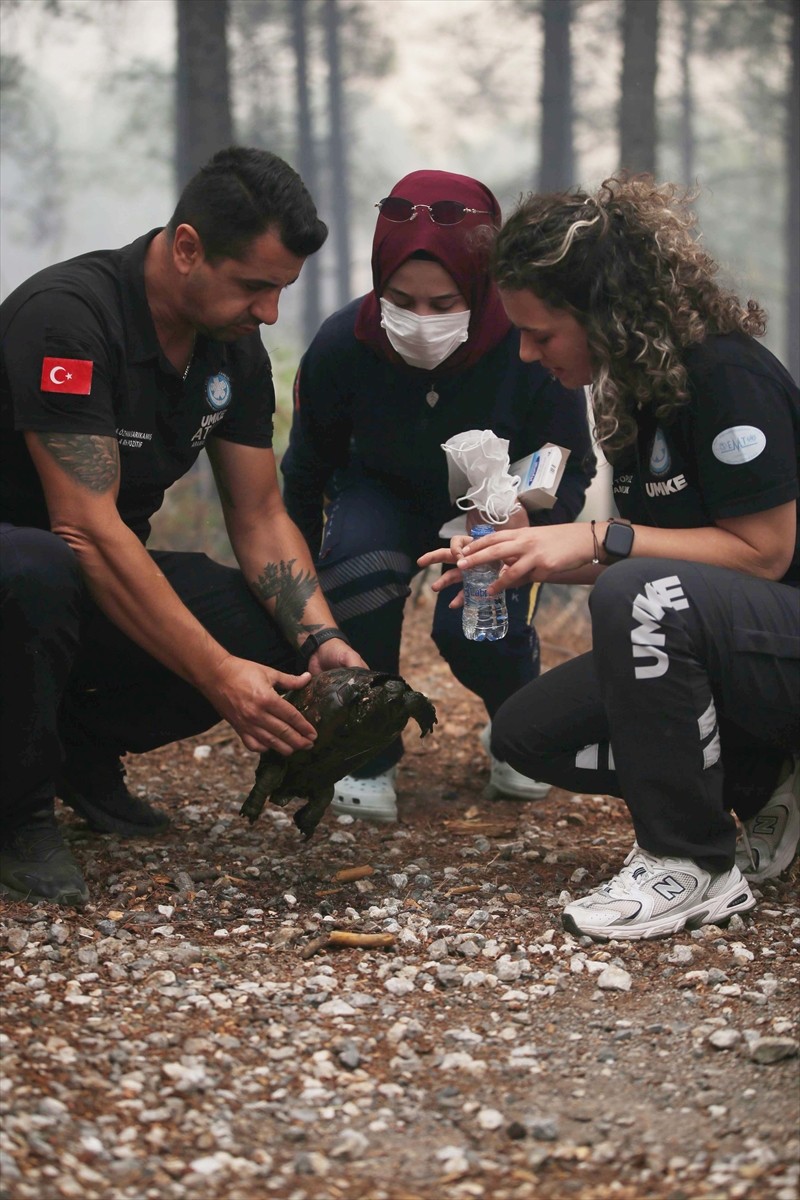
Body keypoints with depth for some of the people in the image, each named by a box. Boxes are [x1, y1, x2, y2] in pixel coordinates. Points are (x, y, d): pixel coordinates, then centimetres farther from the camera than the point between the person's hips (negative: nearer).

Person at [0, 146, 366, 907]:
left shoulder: (235, 347, -1)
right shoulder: (67, 315, -26)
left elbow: (259, 517, 1)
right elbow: (86, 528, -32)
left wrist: (321, 639, -17)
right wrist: (218, 675, -36)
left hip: (108, 581, 7)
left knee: (276, 641, -15)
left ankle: (82, 744, 9)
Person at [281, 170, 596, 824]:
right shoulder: (341, 347, -26)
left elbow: (571, 474, -16)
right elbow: (306, 473, -7)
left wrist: (529, 517, -39)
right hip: (384, 493, 1)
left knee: (476, 629, -26)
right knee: (358, 568, -32)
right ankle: (368, 756, -9)